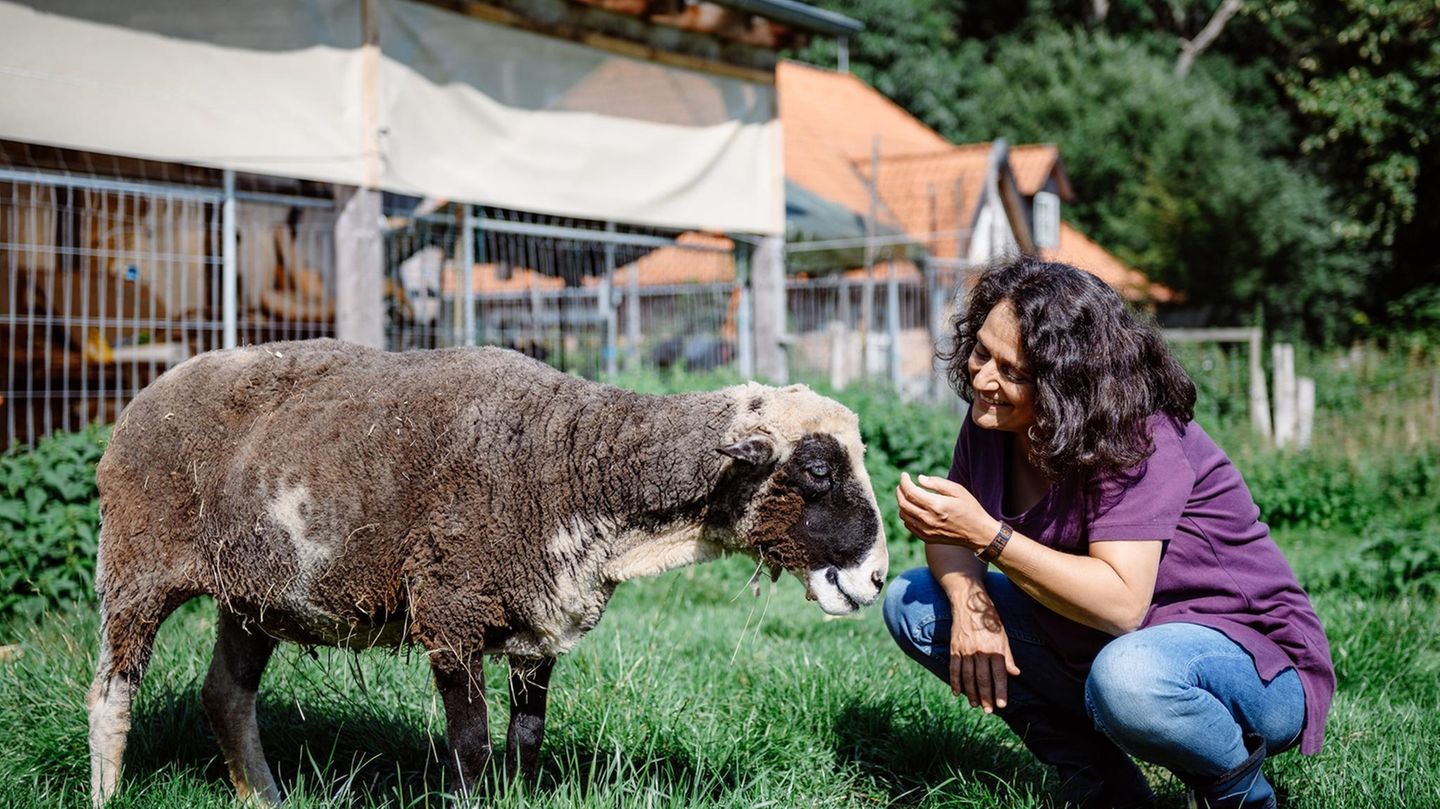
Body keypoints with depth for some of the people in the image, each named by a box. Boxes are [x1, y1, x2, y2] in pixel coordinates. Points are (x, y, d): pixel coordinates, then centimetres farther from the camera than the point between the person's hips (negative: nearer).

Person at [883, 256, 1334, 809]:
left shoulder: (1137, 439, -26)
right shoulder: (990, 420, -5)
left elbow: (1122, 605, -34)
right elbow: (950, 530, 3)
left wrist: (988, 535, -37)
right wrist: (971, 601, -19)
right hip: (1088, 645, 8)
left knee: (1128, 678, -42)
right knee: (912, 603, 0)